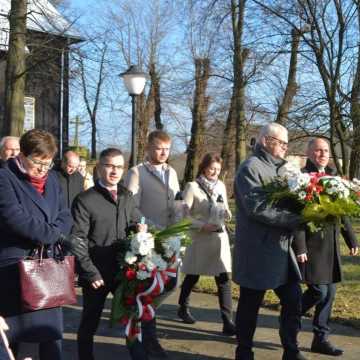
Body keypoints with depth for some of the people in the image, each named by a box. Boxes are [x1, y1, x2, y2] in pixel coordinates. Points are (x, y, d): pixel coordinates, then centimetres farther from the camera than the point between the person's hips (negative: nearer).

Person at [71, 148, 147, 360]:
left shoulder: (127, 197, 8)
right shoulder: (84, 200, -10)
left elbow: (137, 221, 20)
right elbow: (77, 241, -13)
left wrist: (139, 228, -4)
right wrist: (91, 273, -16)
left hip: (124, 270, 5)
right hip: (97, 273, -4)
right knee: (90, 322, 11)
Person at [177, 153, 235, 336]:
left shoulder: (221, 186, 8)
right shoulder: (192, 187, -8)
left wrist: (226, 214, -7)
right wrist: (203, 226, -21)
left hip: (220, 237, 4)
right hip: (199, 238, -4)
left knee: (224, 279, -4)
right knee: (192, 276, 12)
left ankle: (228, 322, -5)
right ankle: (183, 307, 37)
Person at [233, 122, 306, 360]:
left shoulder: (277, 168, 16)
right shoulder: (251, 167, -12)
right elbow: (258, 209, -23)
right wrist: (297, 220, -24)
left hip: (281, 247, 8)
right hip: (258, 250, -8)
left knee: (294, 300, 8)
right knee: (250, 305, 5)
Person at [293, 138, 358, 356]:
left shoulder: (333, 177, 13)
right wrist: (299, 247, -18)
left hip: (331, 246, 7)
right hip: (312, 245, -7)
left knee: (329, 293, 9)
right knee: (318, 291, -7)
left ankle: (321, 339, 20)